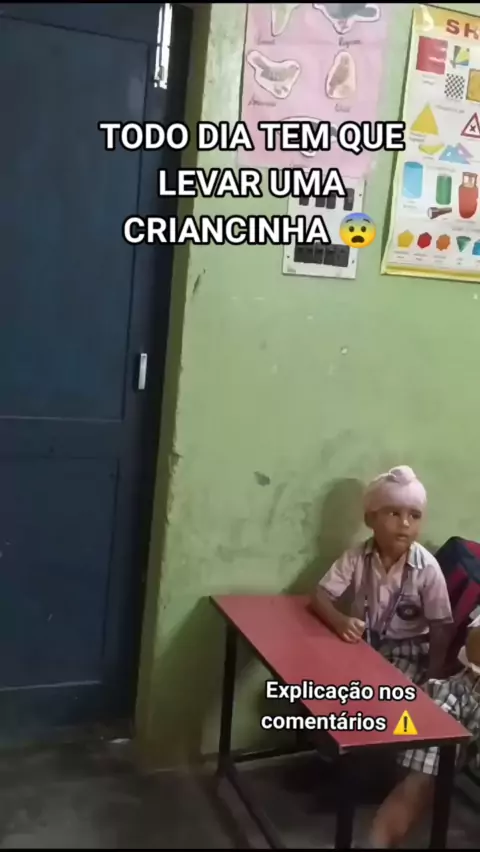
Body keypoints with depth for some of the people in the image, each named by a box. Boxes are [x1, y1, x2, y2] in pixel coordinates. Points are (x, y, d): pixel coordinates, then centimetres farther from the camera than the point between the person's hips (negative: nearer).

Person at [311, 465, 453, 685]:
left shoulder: (428, 568, -18)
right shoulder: (356, 557, -11)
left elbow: (441, 628, -11)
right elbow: (321, 595, -11)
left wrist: (433, 679, -14)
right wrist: (340, 621, -31)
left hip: (405, 653, -2)